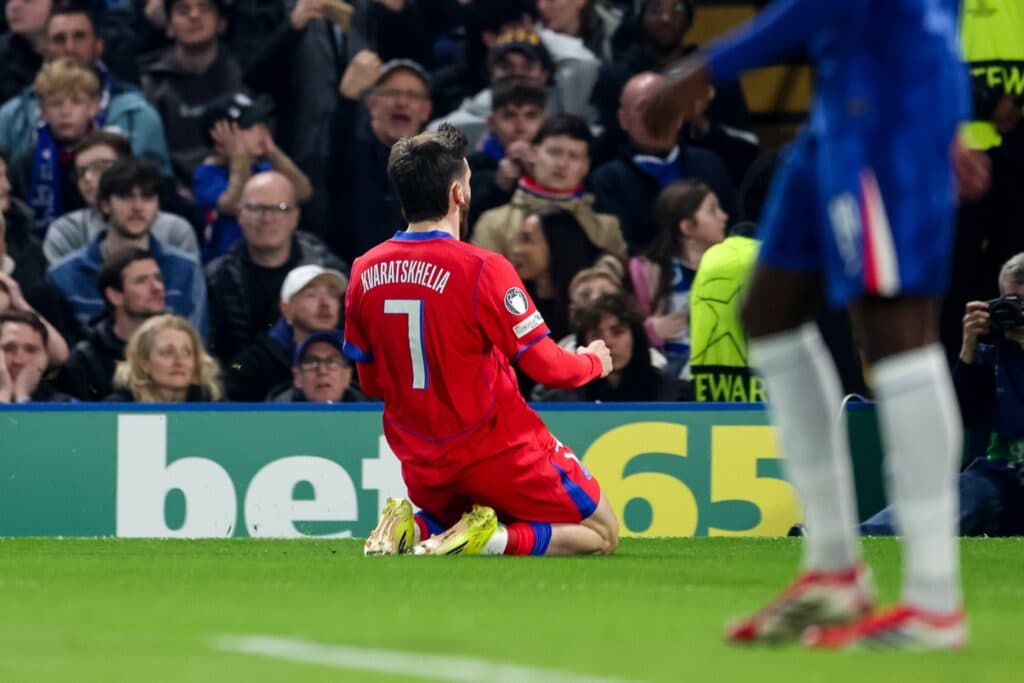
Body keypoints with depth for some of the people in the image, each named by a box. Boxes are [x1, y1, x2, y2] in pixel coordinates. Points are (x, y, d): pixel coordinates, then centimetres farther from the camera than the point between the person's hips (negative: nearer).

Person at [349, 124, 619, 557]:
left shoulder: (365, 273, -2)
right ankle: (498, 539, -14)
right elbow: (547, 367, -13)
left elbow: (370, 383, 8)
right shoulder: (482, 269, -19)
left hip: (423, 467, 5)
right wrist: (594, 362, 9)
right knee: (601, 533, 11)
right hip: (496, 452, -5)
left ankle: (414, 528, 0)